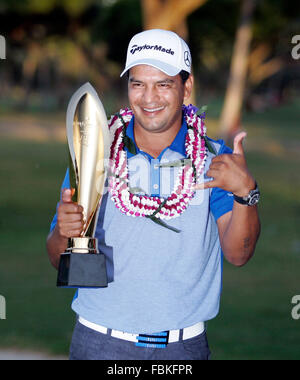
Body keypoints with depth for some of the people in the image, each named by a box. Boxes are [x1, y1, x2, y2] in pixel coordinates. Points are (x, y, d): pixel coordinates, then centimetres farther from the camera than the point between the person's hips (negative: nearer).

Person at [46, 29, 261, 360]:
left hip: (185, 346, 0)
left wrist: (245, 191, -29)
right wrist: (64, 235, -24)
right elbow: (59, 259, -1)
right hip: (101, 343, 0)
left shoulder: (215, 161, -2)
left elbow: (238, 255, -12)